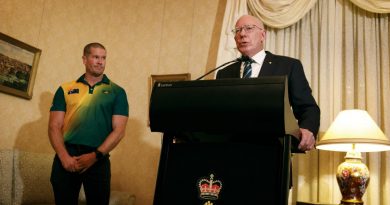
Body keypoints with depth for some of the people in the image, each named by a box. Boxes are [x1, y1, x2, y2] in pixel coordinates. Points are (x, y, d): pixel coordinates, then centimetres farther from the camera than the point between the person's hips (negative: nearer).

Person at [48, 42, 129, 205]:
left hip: (98, 159, -1)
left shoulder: (117, 92, 6)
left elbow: (119, 130, -2)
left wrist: (95, 156, -13)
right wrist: (64, 156, -11)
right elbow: (54, 126, 5)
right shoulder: (65, 89, 10)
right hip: (66, 157, 1)